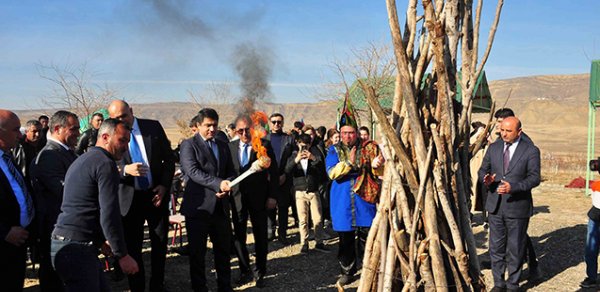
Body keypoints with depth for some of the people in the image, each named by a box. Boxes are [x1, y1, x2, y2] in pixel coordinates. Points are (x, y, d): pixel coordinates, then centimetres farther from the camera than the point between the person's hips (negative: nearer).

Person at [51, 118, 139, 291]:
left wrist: (101, 239, 31)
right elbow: (109, 214, -18)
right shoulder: (105, 164, -11)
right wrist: (123, 255, -14)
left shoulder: (81, 160, 20)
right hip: (77, 249, -10)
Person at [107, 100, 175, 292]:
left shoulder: (153, 127, -2)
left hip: (156, 194, 2)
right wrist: (125, 170, -28)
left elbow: (169, 157, 3)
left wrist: (164, 185, -7)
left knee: (160, 243, 12)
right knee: (133, 247, 6)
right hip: (130, 198, -1)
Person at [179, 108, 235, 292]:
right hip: (198, 206, -5)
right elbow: (193, 171, -17)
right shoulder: (189, 145, -3)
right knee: (197, 251, 5)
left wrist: (226, 186, -7)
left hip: (220, 206, 5)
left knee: (224, 249, 12)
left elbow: (231, 172, 16)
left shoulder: (223, 146, 15)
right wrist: (218, 184, -28)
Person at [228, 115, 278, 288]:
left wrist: (272, 196, -9)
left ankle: (260, 273, 22)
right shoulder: (230, 147, 3)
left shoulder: (264, 145, -5)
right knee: (238, 237, 10)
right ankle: (245, 271, 26)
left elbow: (274, 172, -5)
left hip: (258, 198, -2)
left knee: (260, 236, 8)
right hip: (237, 197, 3)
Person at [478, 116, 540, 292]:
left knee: (515, 248, 8)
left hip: (518, 207, -3)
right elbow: (483, 170, 10)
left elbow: (534, 178, -12)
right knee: (496, 246, 10)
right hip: (495, 205, 3)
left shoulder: (531, 151, -6)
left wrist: (513, 187, -26)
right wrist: (485, 179, -14)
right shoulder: (494, 148, 6)